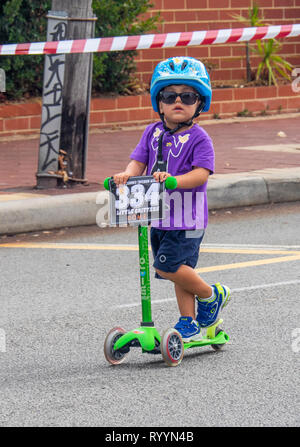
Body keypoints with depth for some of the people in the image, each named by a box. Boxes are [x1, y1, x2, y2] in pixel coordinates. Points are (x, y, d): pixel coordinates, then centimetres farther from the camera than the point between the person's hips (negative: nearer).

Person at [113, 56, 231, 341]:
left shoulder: (198, 138, -8)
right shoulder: (153, 133, 8)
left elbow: (201, 173, -19)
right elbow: (139, 161, 2)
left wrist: (173, 179, -35)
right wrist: (128, 175, -21)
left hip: (188, 216, -6)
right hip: (160, 215, 6)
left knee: (167, 265, -16)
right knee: (180, 269, 12)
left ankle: (211, 295, 6)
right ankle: (189, 323, 23)